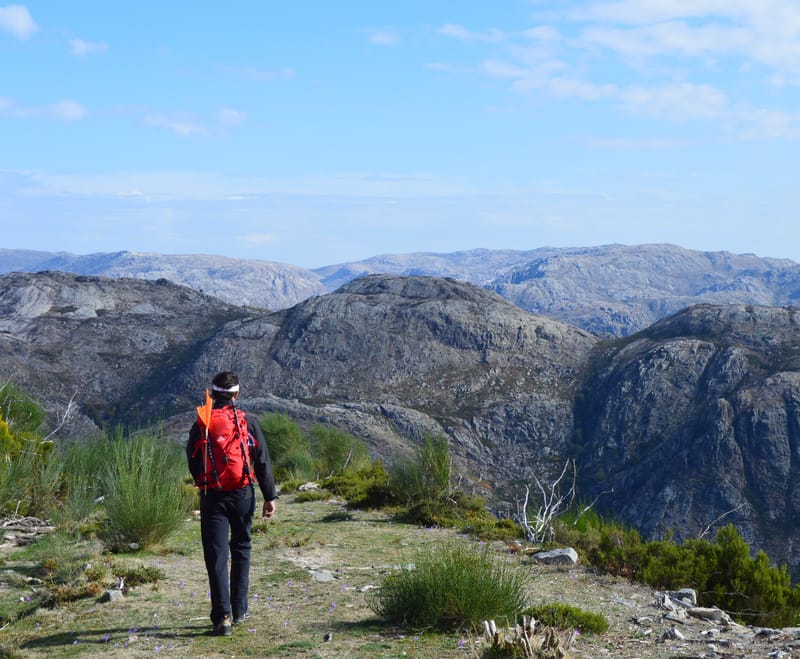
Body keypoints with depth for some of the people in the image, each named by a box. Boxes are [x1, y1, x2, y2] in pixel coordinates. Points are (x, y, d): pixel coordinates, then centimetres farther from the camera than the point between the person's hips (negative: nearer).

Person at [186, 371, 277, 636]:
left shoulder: (200, 425, 0)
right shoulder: (246, 422, 0)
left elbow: (192, 463, 8)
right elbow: (263, 461, -2)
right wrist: (270, 497, 0)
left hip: (212, 497, -1)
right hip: (243, 495, 1)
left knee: (217, 557, -1)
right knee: (241, 549, 17)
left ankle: (222, 616, -9)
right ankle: (239, 610, 21)